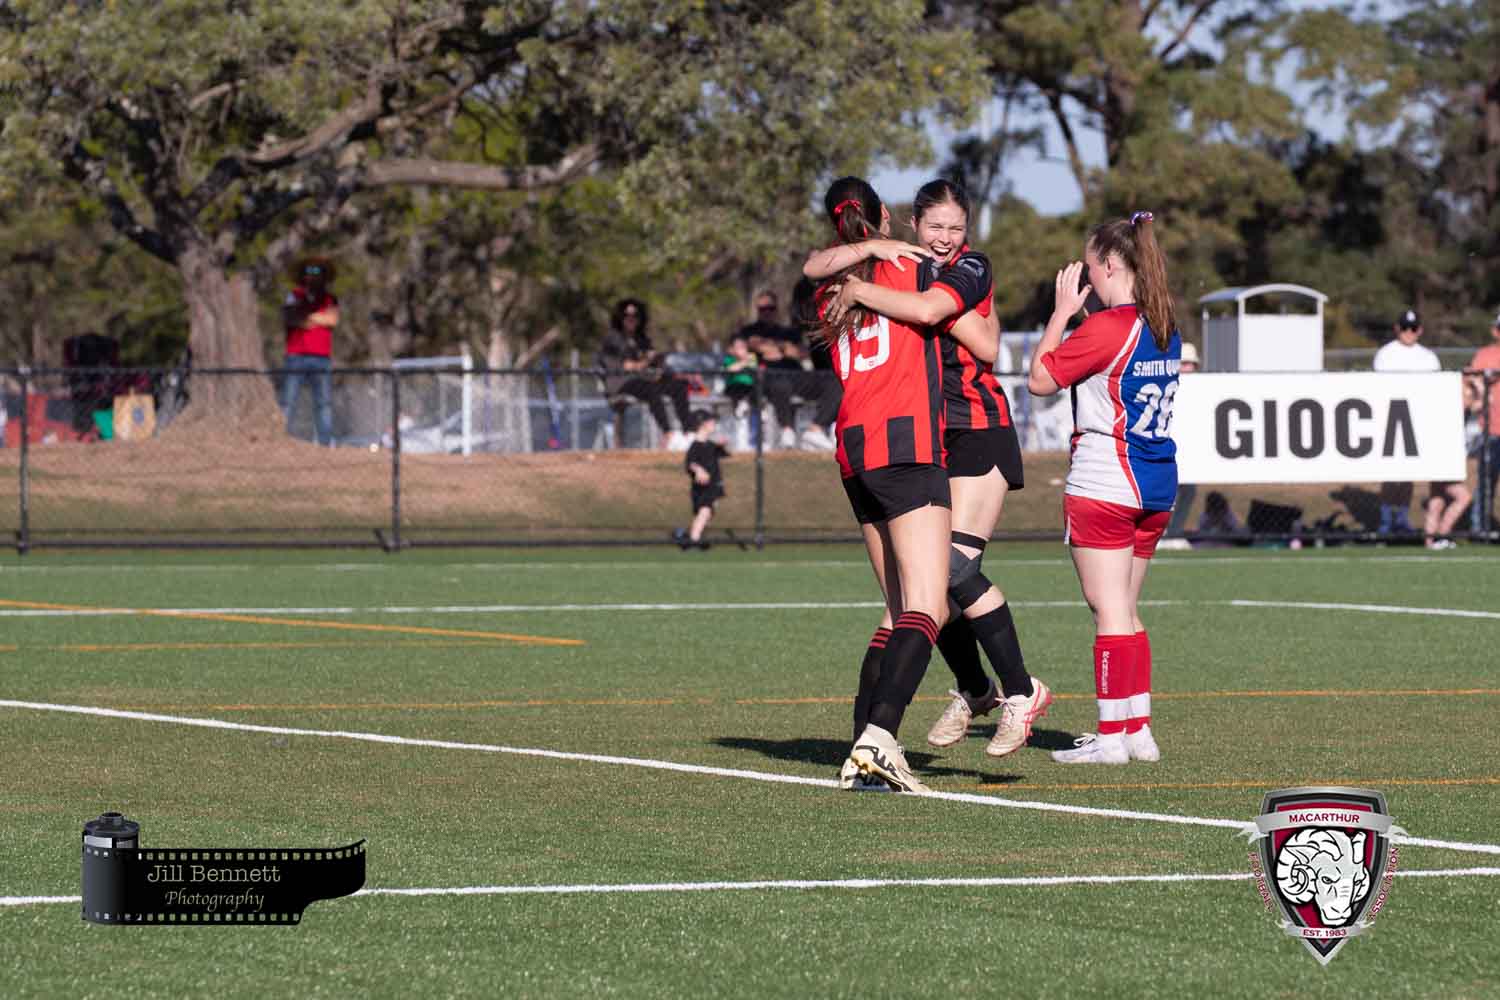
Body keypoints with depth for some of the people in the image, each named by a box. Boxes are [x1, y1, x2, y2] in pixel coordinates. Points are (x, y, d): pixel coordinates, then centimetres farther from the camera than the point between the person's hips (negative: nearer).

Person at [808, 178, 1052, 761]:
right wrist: (871, 249, -17)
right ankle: (973, 690, 21)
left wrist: (859, 290, -19)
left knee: (955, 566, -18)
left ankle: (1020, 691, -9)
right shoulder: (902, 263, 9)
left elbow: (927, 310, -29)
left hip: (977, 431, -7)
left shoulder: (970, 270, -8)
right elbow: (813, 268, -1)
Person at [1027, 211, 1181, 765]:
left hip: (1103, 483, -8)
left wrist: (1063, 310, -1)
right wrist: (1077, 313, 19)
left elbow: (1040, 379, -8)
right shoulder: (1164, 328, 9)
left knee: (1110, 610, -6)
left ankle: (1111, 735, -7)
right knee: (1127, 611, 14)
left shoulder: (1106, 328, -16)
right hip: (1157, 482, 8)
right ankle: (1138, 729, 14)